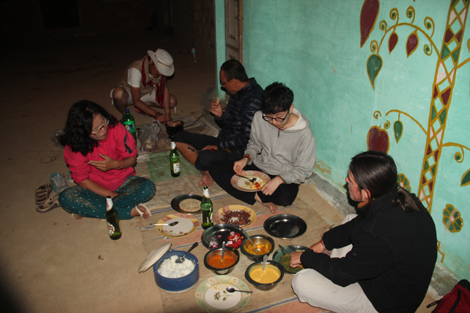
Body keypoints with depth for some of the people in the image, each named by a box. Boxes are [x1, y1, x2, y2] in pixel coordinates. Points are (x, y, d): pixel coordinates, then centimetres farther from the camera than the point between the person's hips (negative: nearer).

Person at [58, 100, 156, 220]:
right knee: (65, 198, -28)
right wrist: (110, 195, -21)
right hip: (96, 188, 0)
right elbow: (82, 179, -12)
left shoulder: (115, 128, -15)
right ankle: (130, 212, -30)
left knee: (148, 188, -29)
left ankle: (90, 209, -24)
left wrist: (115, 164, -28)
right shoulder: (74, 146, -16)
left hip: (123, 181, 1)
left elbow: (132, 158, -5)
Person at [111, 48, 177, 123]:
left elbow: (165, 89, -11)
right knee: (118, 93, -41)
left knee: (172, 101, -16)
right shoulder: (136, 69, -35)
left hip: (147, 92, 5)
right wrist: (155, 114, -41)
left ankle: (142, 108, -1)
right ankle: (124, 115, -10)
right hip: (129, 92, -5)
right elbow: (136, 101, -35)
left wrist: (167, 113, -22)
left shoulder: (161, 67, -18)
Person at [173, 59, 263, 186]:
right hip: (224, 142, 10)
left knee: (205, 158, -39)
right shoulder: (237, 93, 9)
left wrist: (218, 146, -16)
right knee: (179, 137, 4)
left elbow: (245, 138, -24)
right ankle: (206, 171, -10)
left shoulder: (253, 99, -21)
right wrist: (219, 115, -5)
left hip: (240, 150, -10)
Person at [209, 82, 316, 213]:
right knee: (215, 168, -12)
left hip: (285, 178, -4)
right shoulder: (259, 118, -12)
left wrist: (279, 180, -28)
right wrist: (246, 158, -14)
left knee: (286, 197, -39)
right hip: (258, 167, 5)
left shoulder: (305, 134, -22)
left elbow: (304, 171, -13)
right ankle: (258, 198, -17)